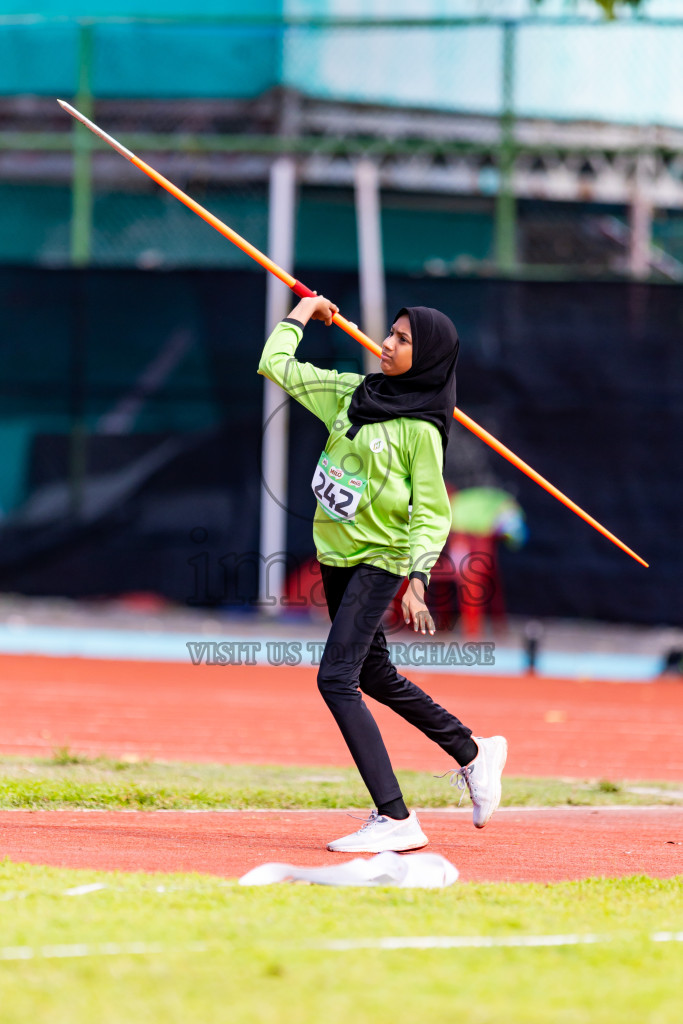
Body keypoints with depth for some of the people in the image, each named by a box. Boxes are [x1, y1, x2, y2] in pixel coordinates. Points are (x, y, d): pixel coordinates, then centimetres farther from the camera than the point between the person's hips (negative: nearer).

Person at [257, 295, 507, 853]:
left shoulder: (420, 429, -14)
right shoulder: (353, 393, 5)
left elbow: (431, 514, -16)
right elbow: (276, 365, 12)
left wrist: (417, 580, -26)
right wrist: (302, 314, 16)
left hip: (380, 561, -8)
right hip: (337, 556, 8)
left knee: (336, 679, -19)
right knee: (374, 676, 20)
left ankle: (395, 819, -20)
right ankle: (473, 752, 39)